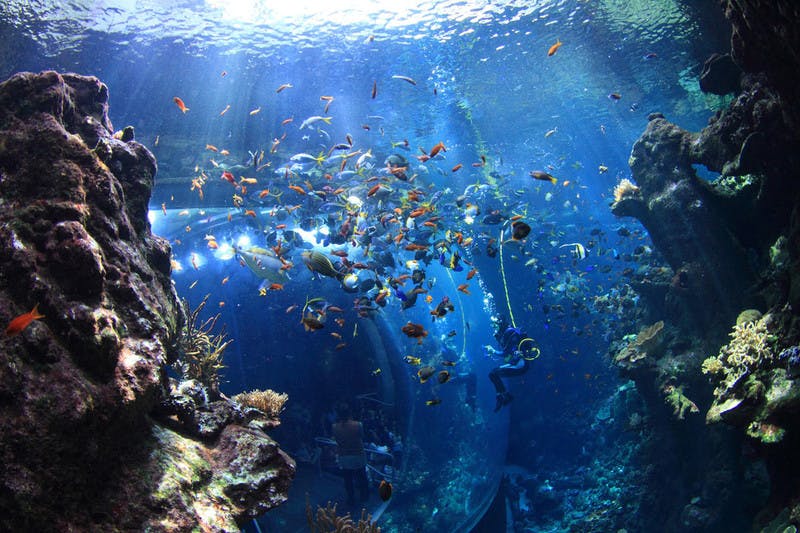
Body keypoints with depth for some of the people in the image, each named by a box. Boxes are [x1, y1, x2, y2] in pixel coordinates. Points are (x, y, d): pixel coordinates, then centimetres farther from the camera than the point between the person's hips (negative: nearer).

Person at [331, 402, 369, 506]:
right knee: (362, 478, 22)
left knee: (348, 480, 18)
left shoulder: (335, 427, -17)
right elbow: (362, 437, -6)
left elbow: (337, 440, -1)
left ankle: (351, 500, 30)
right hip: (358, 456, -1)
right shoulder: (357, 425, -23)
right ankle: (364, 496, 39)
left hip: (344, 458, 1)